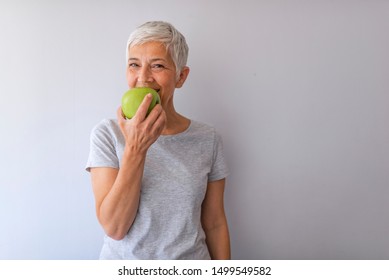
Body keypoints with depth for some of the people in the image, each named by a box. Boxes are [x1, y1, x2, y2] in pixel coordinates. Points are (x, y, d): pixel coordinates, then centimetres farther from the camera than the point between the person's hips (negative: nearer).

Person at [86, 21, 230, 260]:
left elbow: (215, 223, -2)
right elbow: (114, 227, -19)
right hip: (123, 259, -1)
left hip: (190, 263, 2)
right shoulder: (107, 134, -12)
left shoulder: (208, 139, -9)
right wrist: (135, 149, -27)